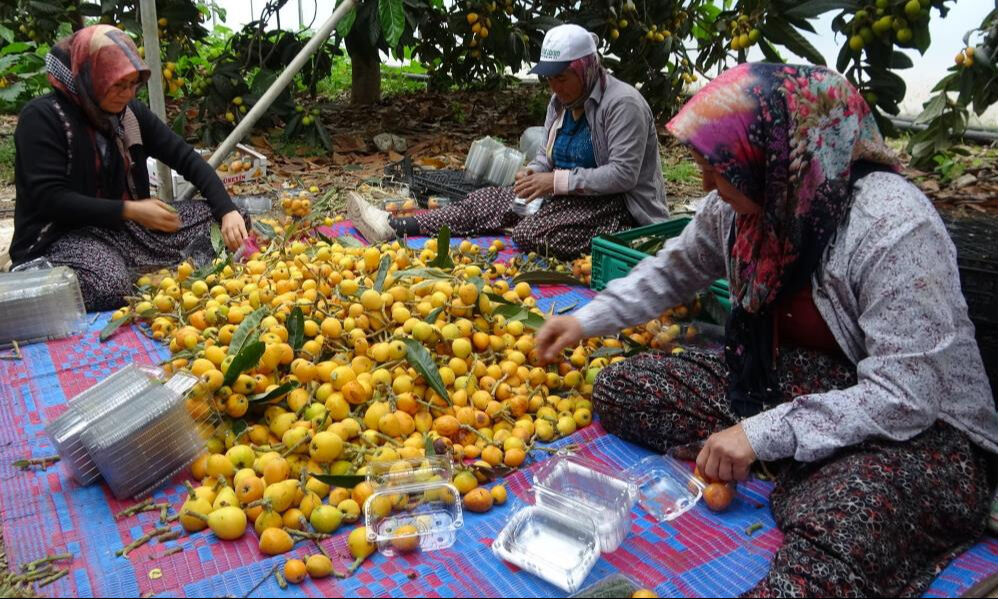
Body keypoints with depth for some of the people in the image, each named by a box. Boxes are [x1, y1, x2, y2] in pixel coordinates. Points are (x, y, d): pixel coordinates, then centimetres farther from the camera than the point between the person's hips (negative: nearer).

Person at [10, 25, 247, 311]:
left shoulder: (130, 112, 4)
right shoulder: (42, 117, -13)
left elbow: (186, 158, -1)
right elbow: (49, 199, -19)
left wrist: (228, 211, -15)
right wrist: (129, 210, -24)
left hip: (126, 225, 6)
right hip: (62, 236, -5)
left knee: (214, 219, -10)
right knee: (110, 285, -36)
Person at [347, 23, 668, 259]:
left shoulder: (623, 104, -18)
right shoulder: (562, 100, 7)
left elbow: (623, 175, -24)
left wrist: (557, 181, -24)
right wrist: (534, 171, -6)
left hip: (615, 204, -8)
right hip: (569, 195, 8)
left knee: (530, 233, -35)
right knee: (485, 201, -5)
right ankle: (395, 227, -8)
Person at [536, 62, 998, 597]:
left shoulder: (893, 226, -24)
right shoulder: (742, 203, -3)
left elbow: (903, 397, -25)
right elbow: (674, 271, 15)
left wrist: (763, 433, -27)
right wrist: (586, 321, 7)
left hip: (912, 427, -8)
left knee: (835, 536, -42)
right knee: (618, 390, -6)